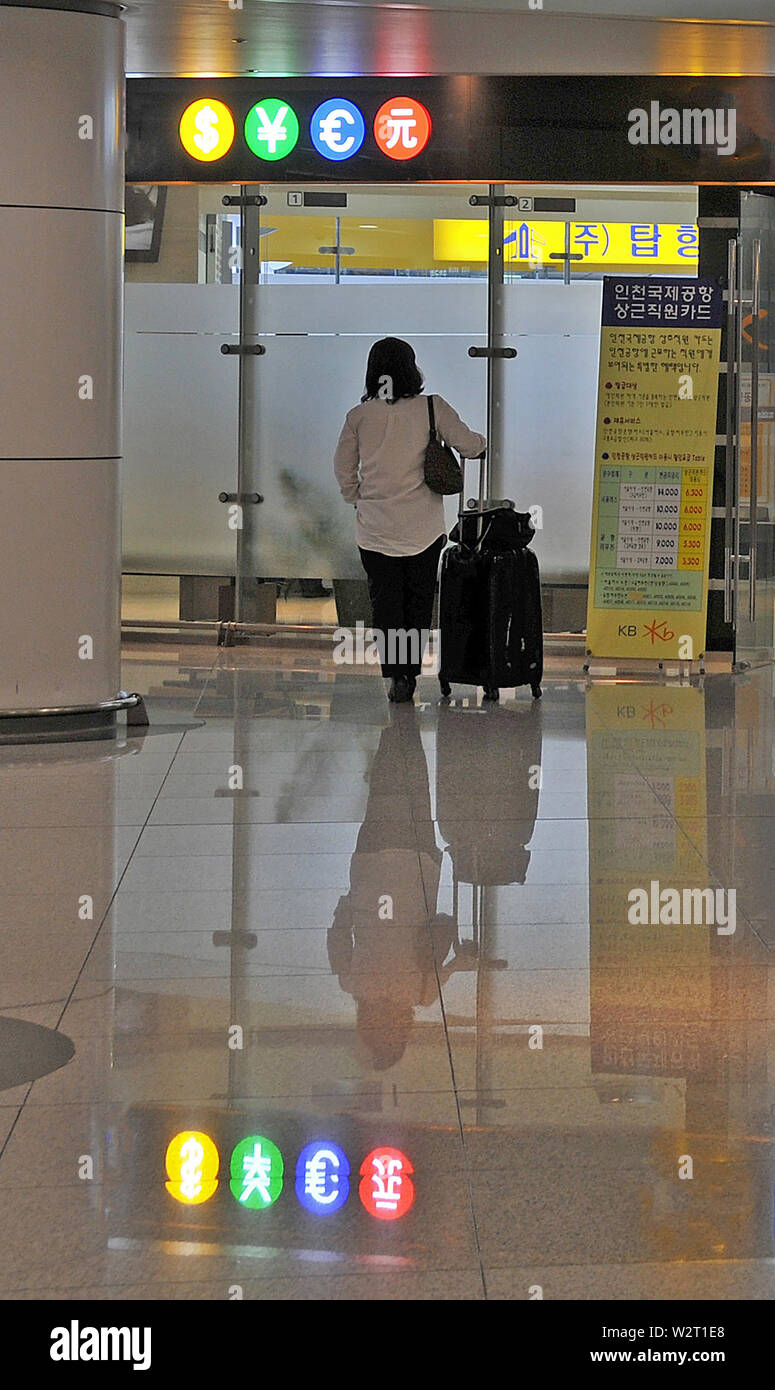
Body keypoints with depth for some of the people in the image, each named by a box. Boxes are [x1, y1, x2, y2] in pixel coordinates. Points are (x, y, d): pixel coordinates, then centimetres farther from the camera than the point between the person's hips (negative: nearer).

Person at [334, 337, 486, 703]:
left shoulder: (358, 416, -3)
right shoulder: (431, 408, -7)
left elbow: (343, 469, 4)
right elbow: (469, 445, -6)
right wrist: (480, 442, 16)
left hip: (375, 528, 0)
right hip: (423, 528, 0)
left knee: (384, 601, 6)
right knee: (418, 600, 13)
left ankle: (395, 674, -6)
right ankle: (410, 671, 16)